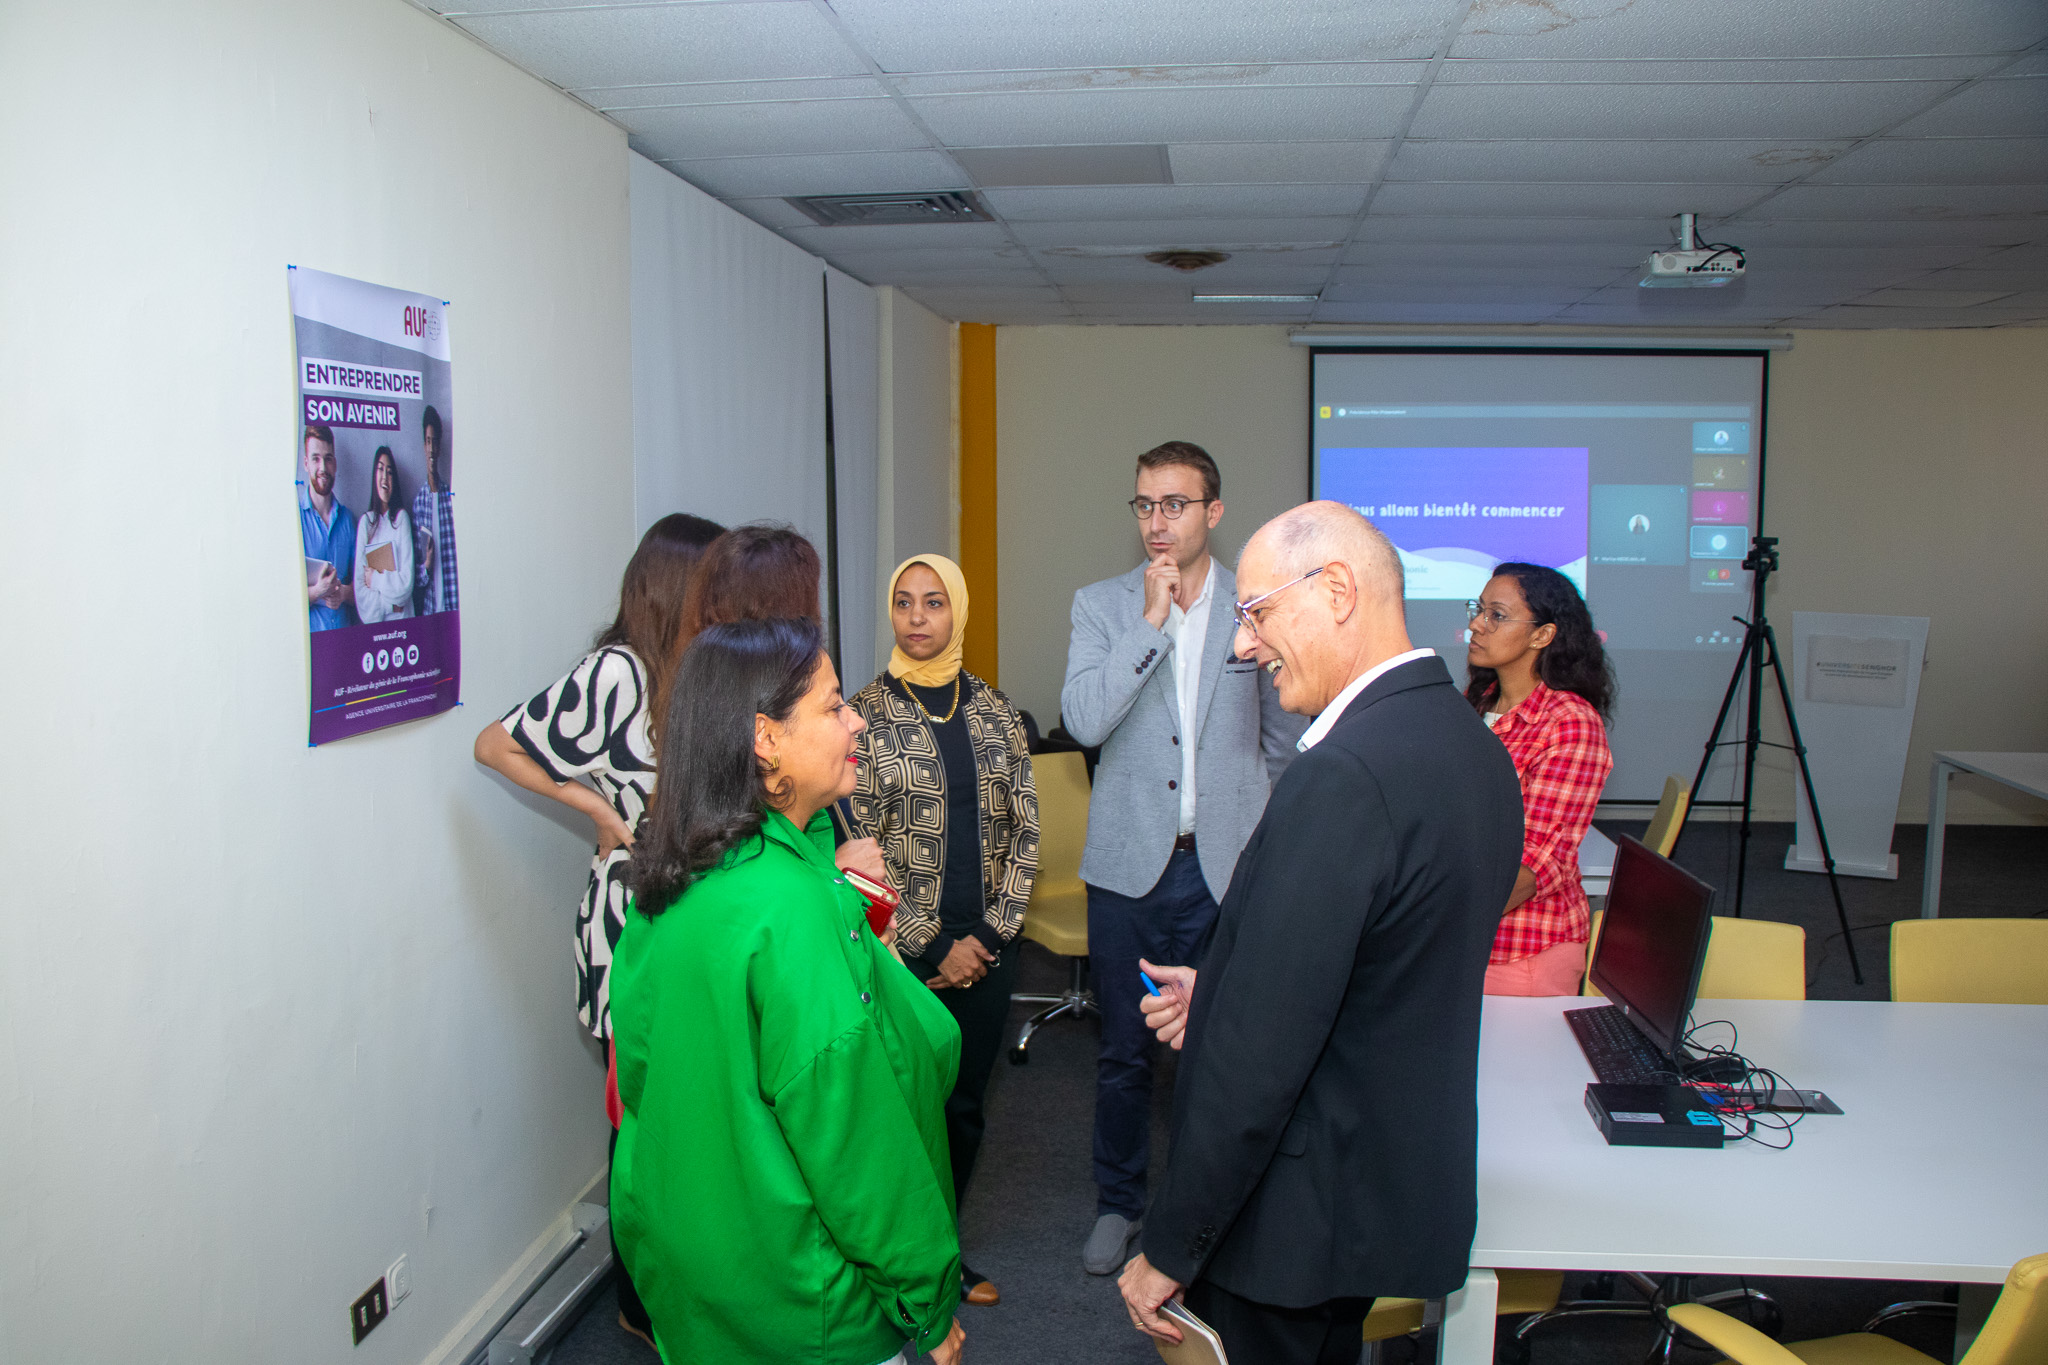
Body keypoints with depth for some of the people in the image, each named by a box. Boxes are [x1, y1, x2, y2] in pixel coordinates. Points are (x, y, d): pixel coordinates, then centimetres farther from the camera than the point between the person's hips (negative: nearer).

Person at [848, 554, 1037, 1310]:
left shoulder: (995, 710, 5)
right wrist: (931, 948, -9)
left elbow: (1024, 830, 4)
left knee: (965, 1107, 13)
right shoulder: (865, 715, -6)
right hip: (903, 954, -3)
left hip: (985, 948, 4)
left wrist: (988, 934, -5)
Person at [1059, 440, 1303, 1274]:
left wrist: (1265, 839, 13)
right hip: (1128, 865, 0)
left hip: (1227, 866, 0)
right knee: (1123, 1052, 11)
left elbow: (1284, 741, 11)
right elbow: (1083, 720, -15)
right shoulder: (1101, 606, 0)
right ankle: (1118, 1202, 31)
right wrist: (1151, 621, -17)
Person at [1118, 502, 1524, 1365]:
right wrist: (1220, 991, 8)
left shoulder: (1343, 777, -27)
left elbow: (1260, 1055, -26)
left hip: (1303, 1215, -9)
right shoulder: (1473, 744, 3)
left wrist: (1170, 1248, -17)